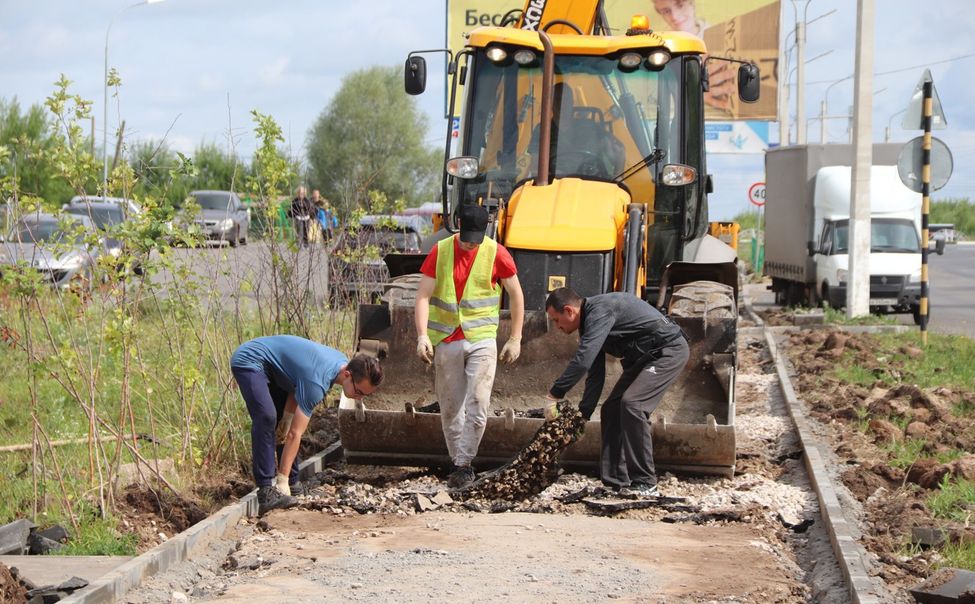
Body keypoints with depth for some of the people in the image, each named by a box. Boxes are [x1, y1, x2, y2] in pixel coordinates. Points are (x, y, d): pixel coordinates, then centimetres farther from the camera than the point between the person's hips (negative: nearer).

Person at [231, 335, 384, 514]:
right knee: (266, 417, -28)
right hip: (249, 362, -10)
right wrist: (282, 480, -30)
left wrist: (288, 417, -4)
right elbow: (295, 434, -30)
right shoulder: (318, 382, -32)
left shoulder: (341, 362, -5)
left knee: (290, 423, 7)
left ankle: (293, 484, 13)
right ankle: (266, 491, -31)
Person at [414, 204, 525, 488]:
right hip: (446, 341, 2)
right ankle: (458, 462, 19)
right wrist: (422, 335, -16)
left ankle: (464, 463, -4)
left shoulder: (496, 253, -4)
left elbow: (516, 295, 5)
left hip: (481, 340, -2)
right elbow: (423, 295, -4)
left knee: (477, 406, -10)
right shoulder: (440, 252, -2)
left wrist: (515, 339, 3)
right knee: (450, 407, 7)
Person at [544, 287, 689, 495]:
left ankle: (645, 484, -18)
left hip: (669, 350, -11)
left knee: (631, 404, -23)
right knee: (611, 408, 5)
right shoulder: (589, 322, 8)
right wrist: (582, 415, 6)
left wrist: (555, 394, -28)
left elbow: (582, 360, -33)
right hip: (643, 357, 11)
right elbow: (595, 375, 11)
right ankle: (615, 483, 6)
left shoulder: (599, 311, -24)